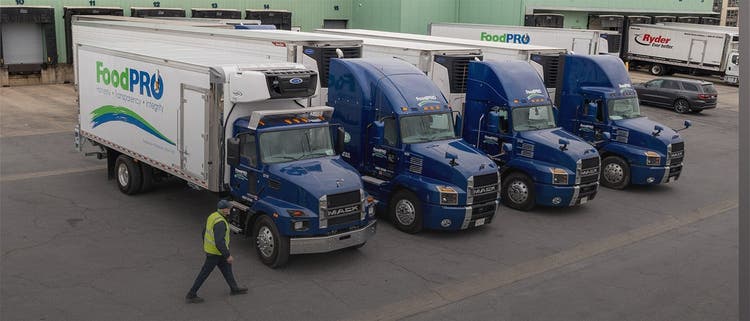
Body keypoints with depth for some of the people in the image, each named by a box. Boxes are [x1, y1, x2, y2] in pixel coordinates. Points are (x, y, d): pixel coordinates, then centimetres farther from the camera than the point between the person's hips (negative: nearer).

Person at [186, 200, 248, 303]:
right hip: (215, 253, -10)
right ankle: (191, 295, 12)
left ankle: (234, 288, 34)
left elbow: (204, 233, 12)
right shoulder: (220, 222, -28)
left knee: (227, 268, 21)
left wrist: (206, 247, 24)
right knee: (204, 273, 2)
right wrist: (228, 256, -24)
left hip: (209, 248, 10)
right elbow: (219, 242, -32)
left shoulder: (212, 216, 2)